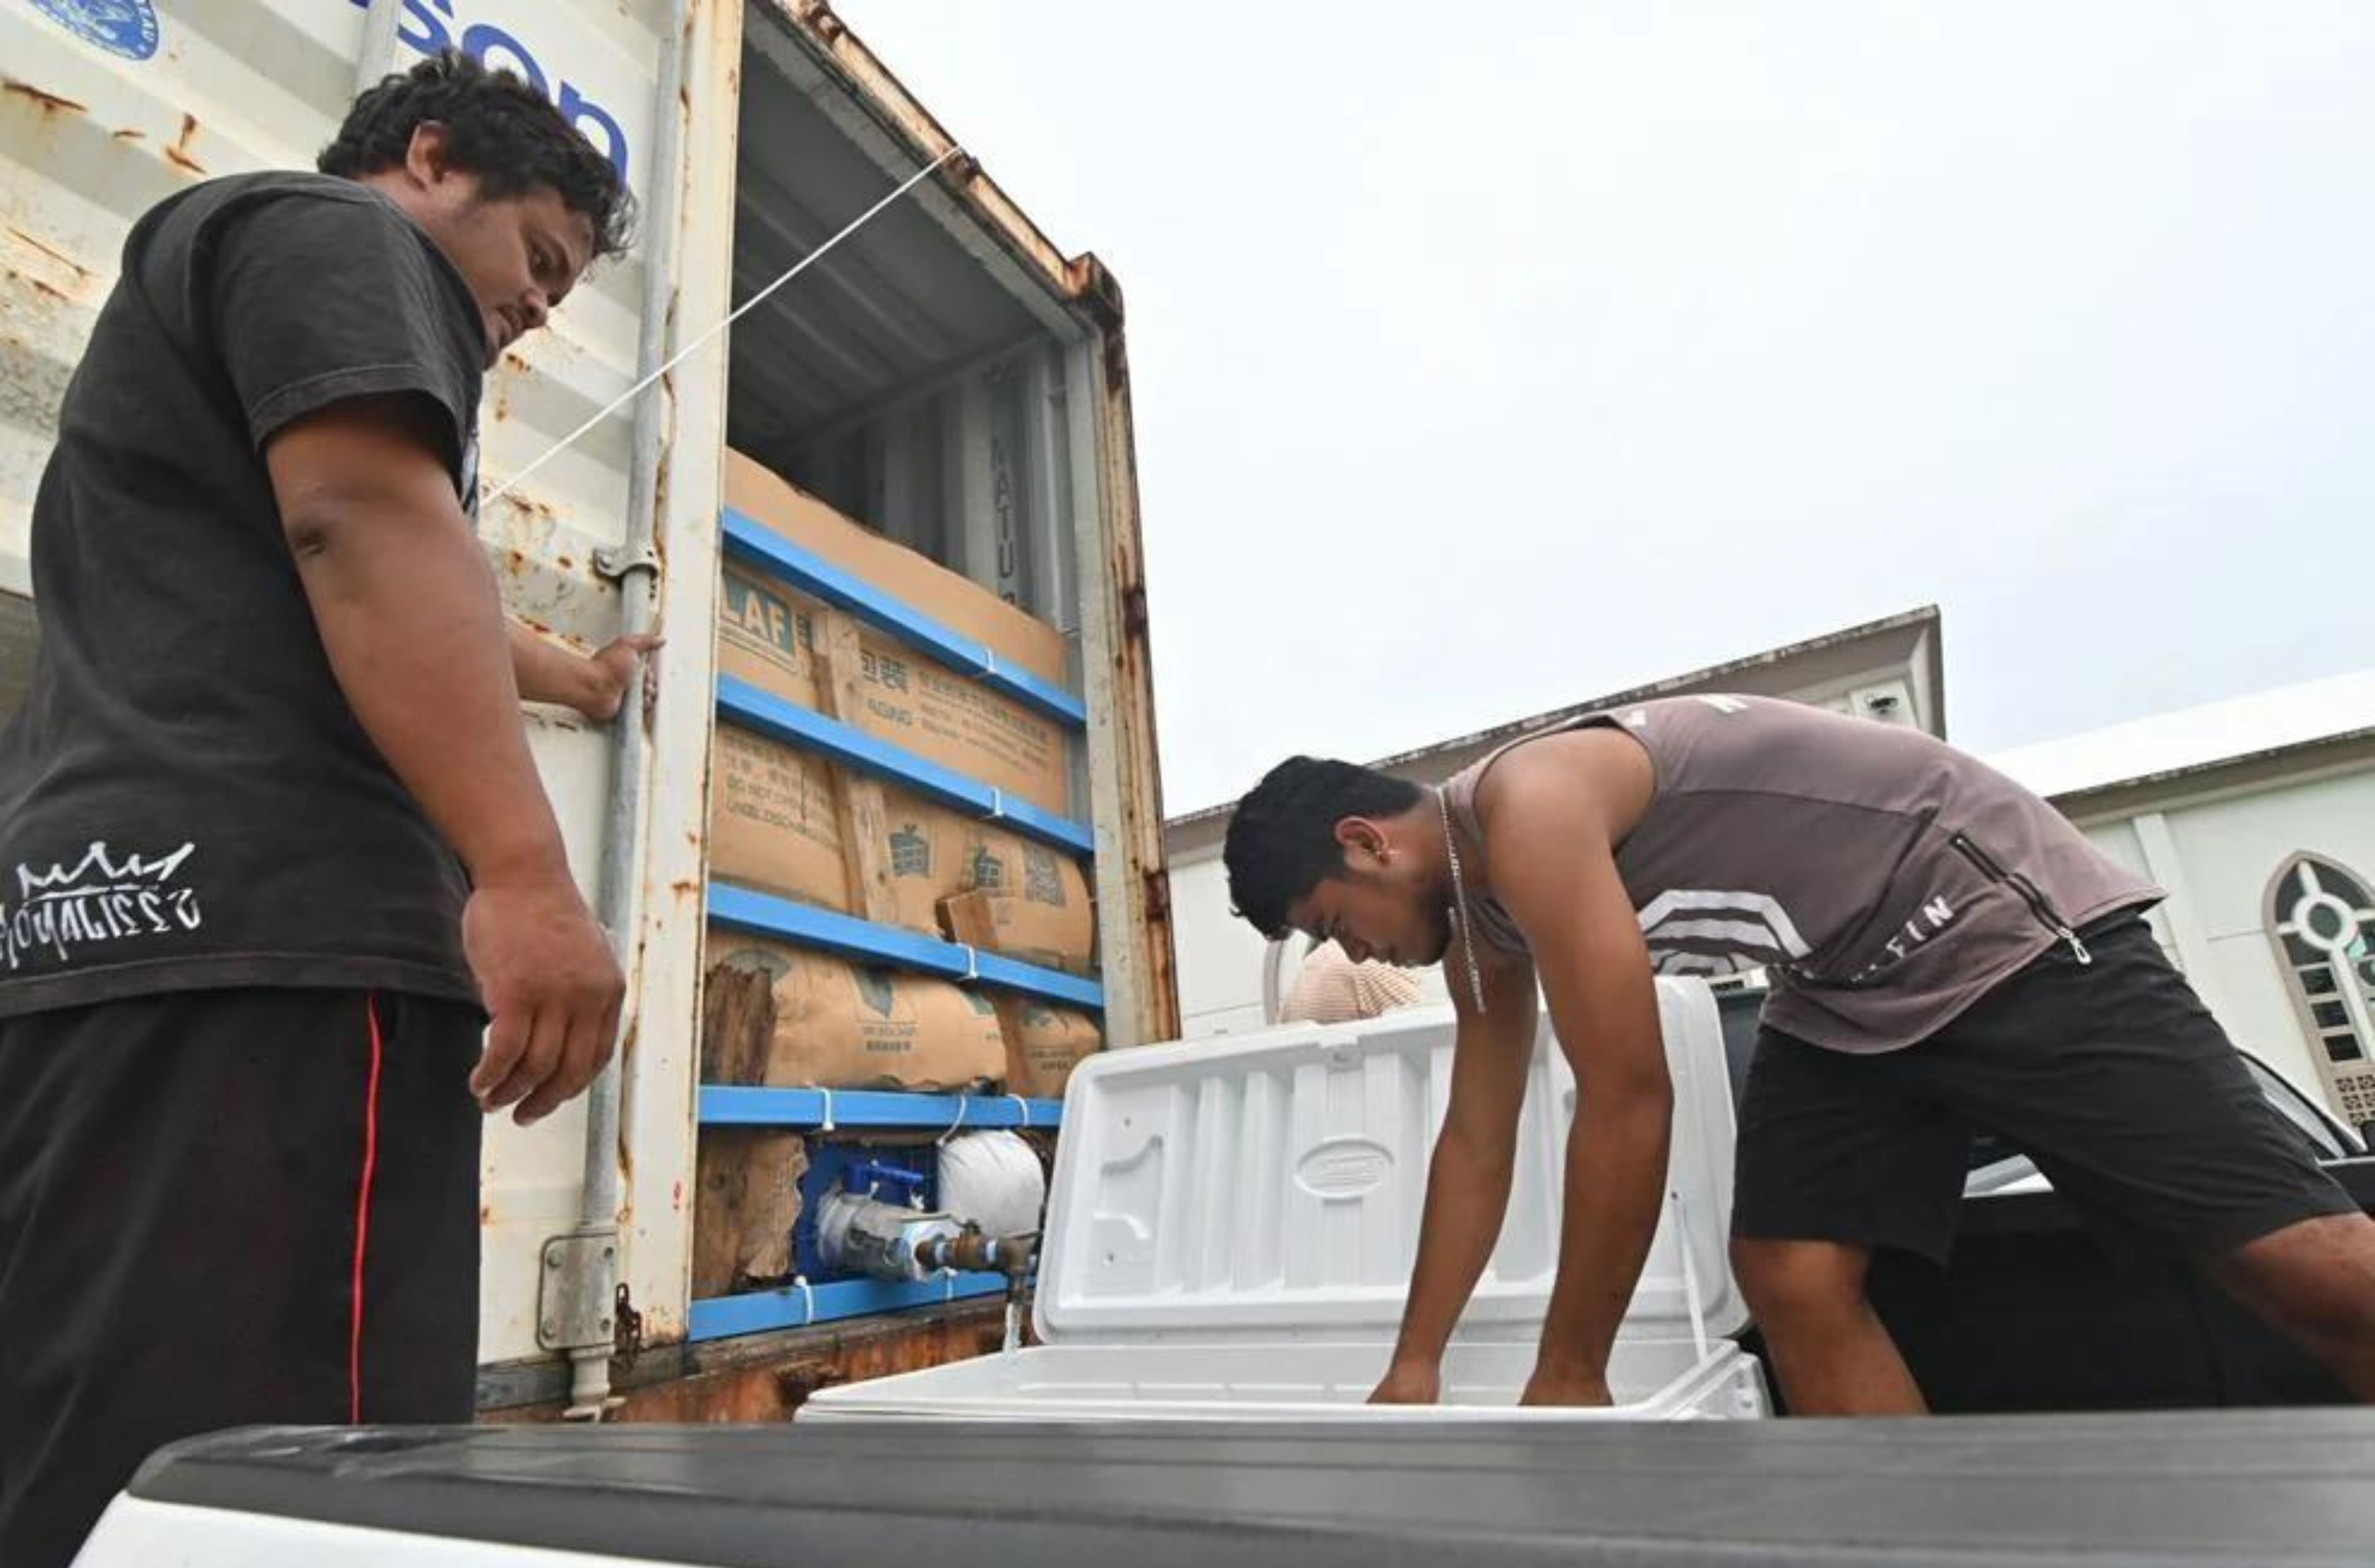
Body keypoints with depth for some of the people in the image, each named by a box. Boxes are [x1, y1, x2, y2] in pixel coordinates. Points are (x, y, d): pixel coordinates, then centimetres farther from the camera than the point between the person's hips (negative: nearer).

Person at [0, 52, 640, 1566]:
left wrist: (576, 676, 64)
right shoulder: (335, 233, 6)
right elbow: (368, 522, -15)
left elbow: (374, 607, 50)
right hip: (266, 933, -10)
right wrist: (527, 875, -24)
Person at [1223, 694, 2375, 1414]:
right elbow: (1476, 1148, 9)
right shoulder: (1477, 910, 3)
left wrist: (1568, 1376, -16)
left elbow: (1629, 1105, -28)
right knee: (1792, 1282, -6)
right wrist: (1413, 1366, 11)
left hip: (2008, 928, -8)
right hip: (1844, 996, 8)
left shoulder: (1530, 806, -28)